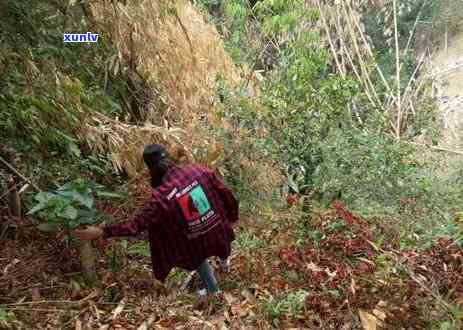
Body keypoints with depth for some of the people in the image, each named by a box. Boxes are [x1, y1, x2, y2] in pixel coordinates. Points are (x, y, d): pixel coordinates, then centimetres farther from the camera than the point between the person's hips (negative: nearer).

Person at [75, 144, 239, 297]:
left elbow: (136, 225, -22)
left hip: (196, 241, -3)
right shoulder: (198, 170, -16)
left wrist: (102, 232, -13)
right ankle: (224, 261, 70)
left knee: (199, 260, 32)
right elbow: (226, 194, -8)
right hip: (218, 227, 3)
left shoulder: (160, 196, -25)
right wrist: (232, 217, 9)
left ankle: (212, 290, 57)